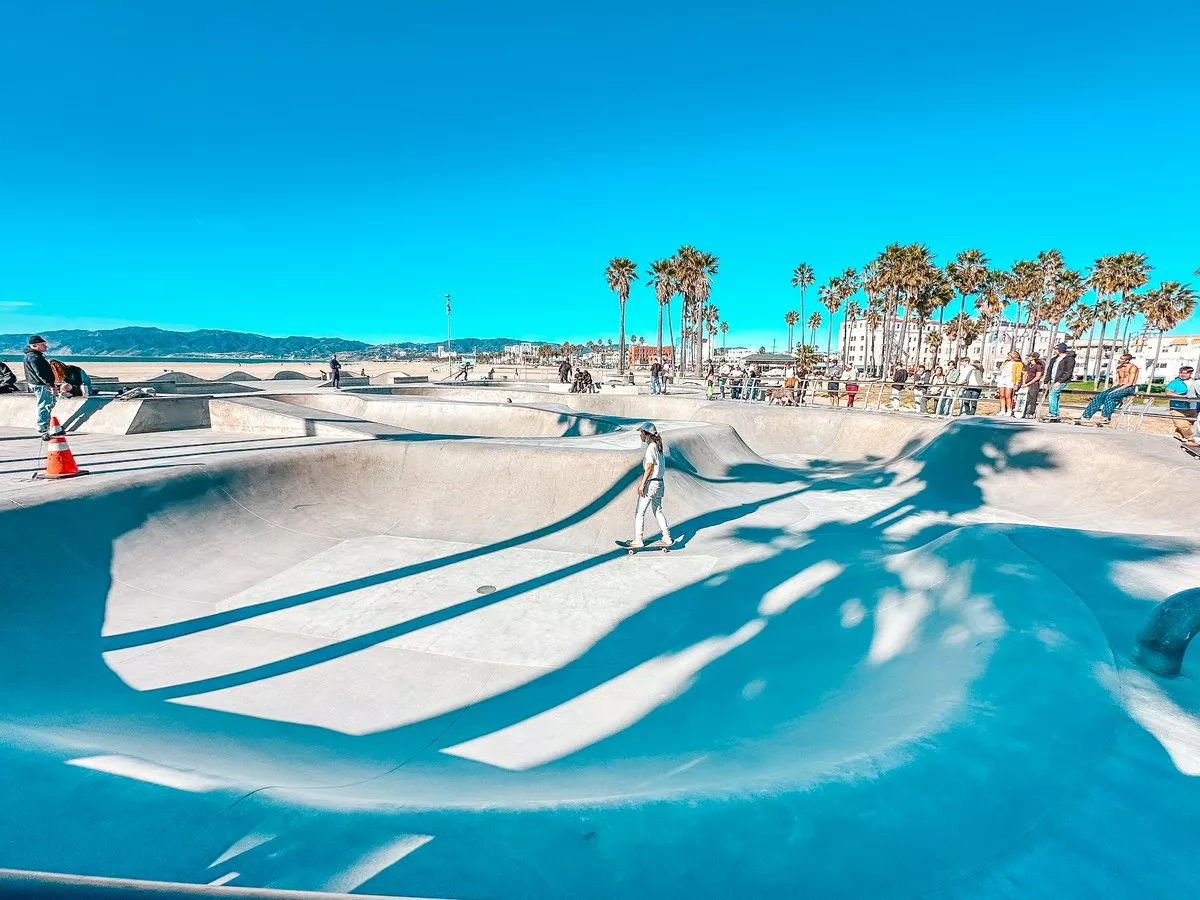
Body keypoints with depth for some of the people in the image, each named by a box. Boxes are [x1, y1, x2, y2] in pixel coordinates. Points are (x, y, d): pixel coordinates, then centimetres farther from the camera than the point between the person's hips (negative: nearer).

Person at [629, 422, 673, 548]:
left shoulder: (651, 447, -15)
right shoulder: (657, 446, 13)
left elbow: (649, 467, -19)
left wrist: (642, 484, -17)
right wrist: (641, 481, 21)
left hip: (650, 484, -9)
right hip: (659, 483, 9)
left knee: (639, 513, -1)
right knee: (658, 511, 19)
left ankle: (638, 540, 3)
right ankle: (667, 538, 21)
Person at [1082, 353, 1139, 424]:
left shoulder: (1133, 367, -10)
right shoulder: (1119, 368, 14)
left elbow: (1130, 383, -16)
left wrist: (1116, 390, -21)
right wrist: (1111, 389, 1)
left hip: (1129, 388, -7)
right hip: (1119, 386, 7)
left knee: (1110, 396, -33)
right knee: (1099, 396, -12)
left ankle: (1106, 417, -31)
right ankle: (1086, 415, -18)